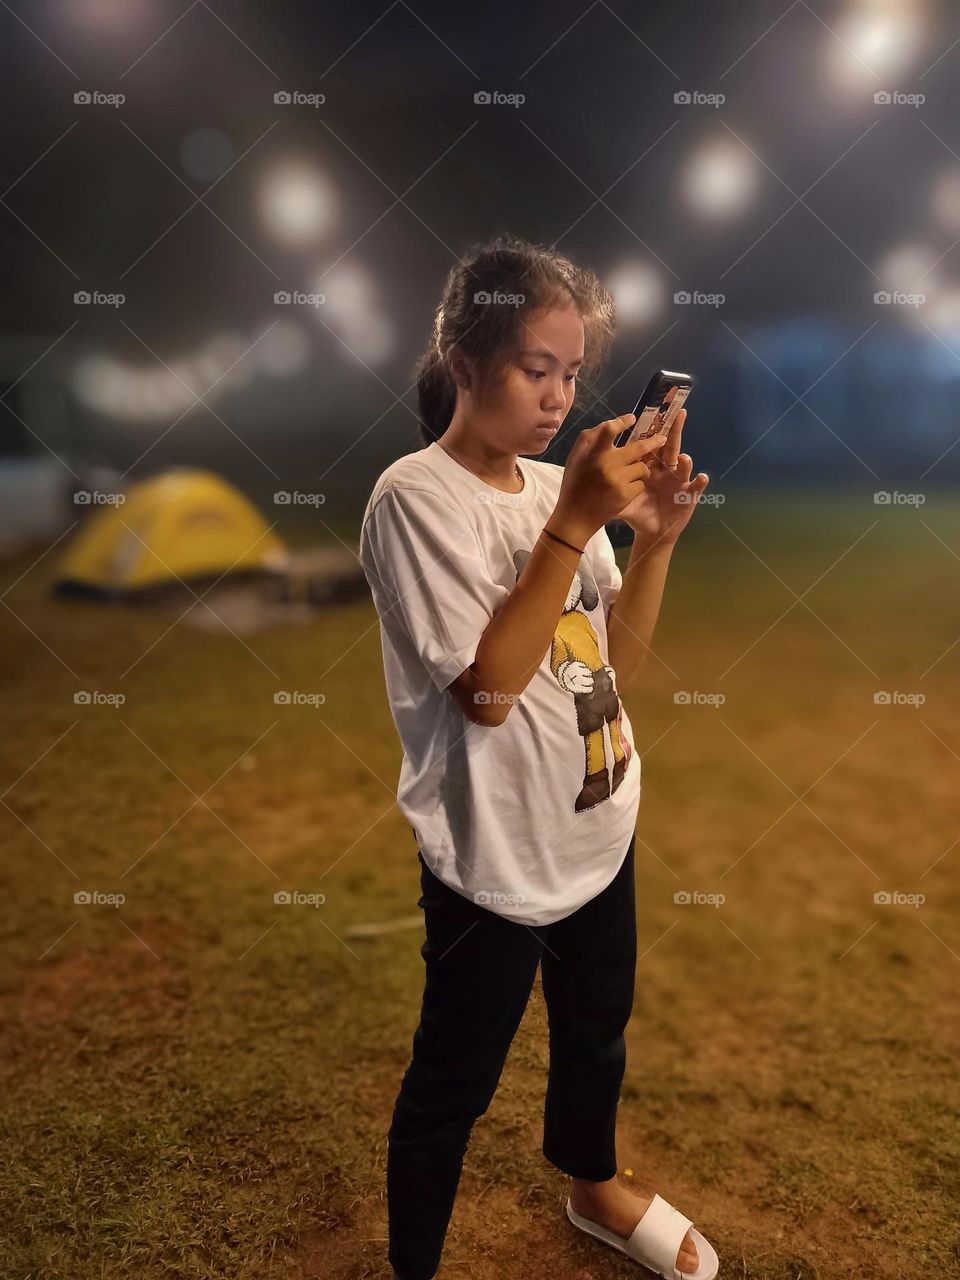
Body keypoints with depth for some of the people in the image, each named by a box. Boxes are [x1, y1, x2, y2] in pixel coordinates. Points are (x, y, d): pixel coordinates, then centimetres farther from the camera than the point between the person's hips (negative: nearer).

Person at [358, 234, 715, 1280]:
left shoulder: (561, 486, 1)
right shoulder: (414, 498, -18)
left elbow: (614, 667, 3)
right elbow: (484, 688, -25)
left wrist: (655, 537, -10)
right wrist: (574, 523, -26)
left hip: (598, 828, 7)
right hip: (493, 854, -7)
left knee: (598, 1028, 28)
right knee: (453, 1082, 12)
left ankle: (593, 1186, 57)